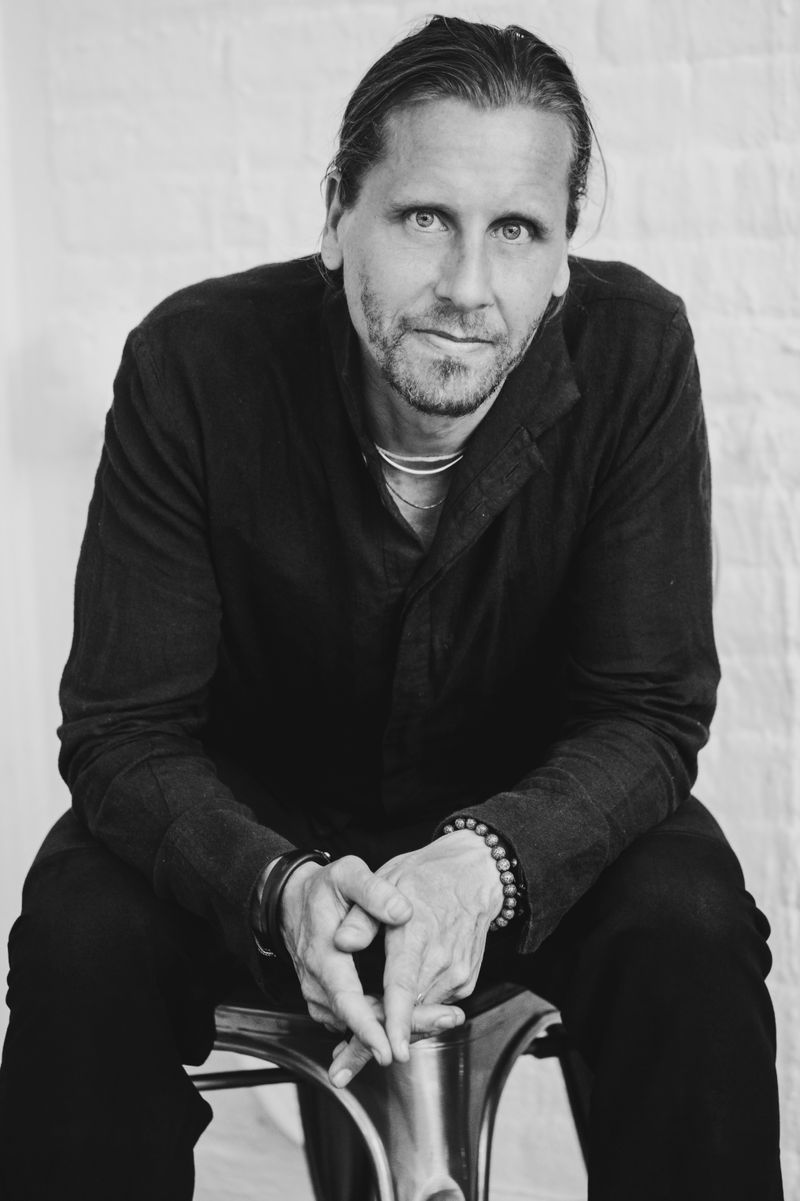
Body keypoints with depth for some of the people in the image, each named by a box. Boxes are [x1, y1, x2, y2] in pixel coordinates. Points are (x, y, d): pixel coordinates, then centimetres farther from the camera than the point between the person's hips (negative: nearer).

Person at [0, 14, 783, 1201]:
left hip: (528, 808, 1)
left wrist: (488, 860, -40)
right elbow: (126, 728, -21)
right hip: (256, 809, 0)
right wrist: (280, 885, -43)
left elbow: (652, 708, -19)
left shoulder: (634, 352, -22)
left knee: (693, 936, -28)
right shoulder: (195, 363, -24)